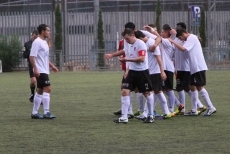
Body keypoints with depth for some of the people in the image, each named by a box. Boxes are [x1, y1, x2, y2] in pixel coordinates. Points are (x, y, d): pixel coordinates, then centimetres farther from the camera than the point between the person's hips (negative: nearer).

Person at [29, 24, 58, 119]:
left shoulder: (44, 42, 17)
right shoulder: (37, 42, -13)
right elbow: (32, 56, -19)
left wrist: (51, 66, 25)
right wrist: (35, 69, -26)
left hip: (44, 71, 10)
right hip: (40, 71, -10)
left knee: (40, 91, 11)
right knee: (47, 89, -14)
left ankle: (35, 113, 14)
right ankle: (46, 113, -15)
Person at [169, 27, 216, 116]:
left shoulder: (191, 38, -12)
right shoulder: (191, 38, 18)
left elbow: (183, 49, -24)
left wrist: (172, 42, -18)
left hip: (198, 68, -10)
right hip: (194, 68, 10)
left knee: (199, 87, -9)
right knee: (192, 87, 11)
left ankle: (211, 108, -7)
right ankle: (194, 110, 14)